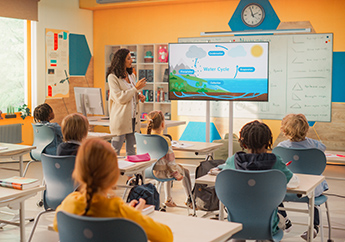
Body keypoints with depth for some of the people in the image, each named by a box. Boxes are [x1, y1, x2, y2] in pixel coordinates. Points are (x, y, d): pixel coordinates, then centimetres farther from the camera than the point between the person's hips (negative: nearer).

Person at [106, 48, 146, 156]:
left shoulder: (131, 76, 14)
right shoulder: (113, 77, -9)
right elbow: (120, 98, -16)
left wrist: (139, 96, 4)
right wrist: (136, 88, -15)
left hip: (133, 118, 7)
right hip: (120, 119, -7)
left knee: (131, 150, 12)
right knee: (115, 151, -1)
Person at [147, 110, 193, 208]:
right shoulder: (165, 140, -24)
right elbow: (170, 160, -21)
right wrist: (176, 173, -5)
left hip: (150, 170, 6)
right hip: (162, 172, -6)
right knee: (185, 171, 22)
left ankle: (168, 199, 43)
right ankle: (189, 200, 34)